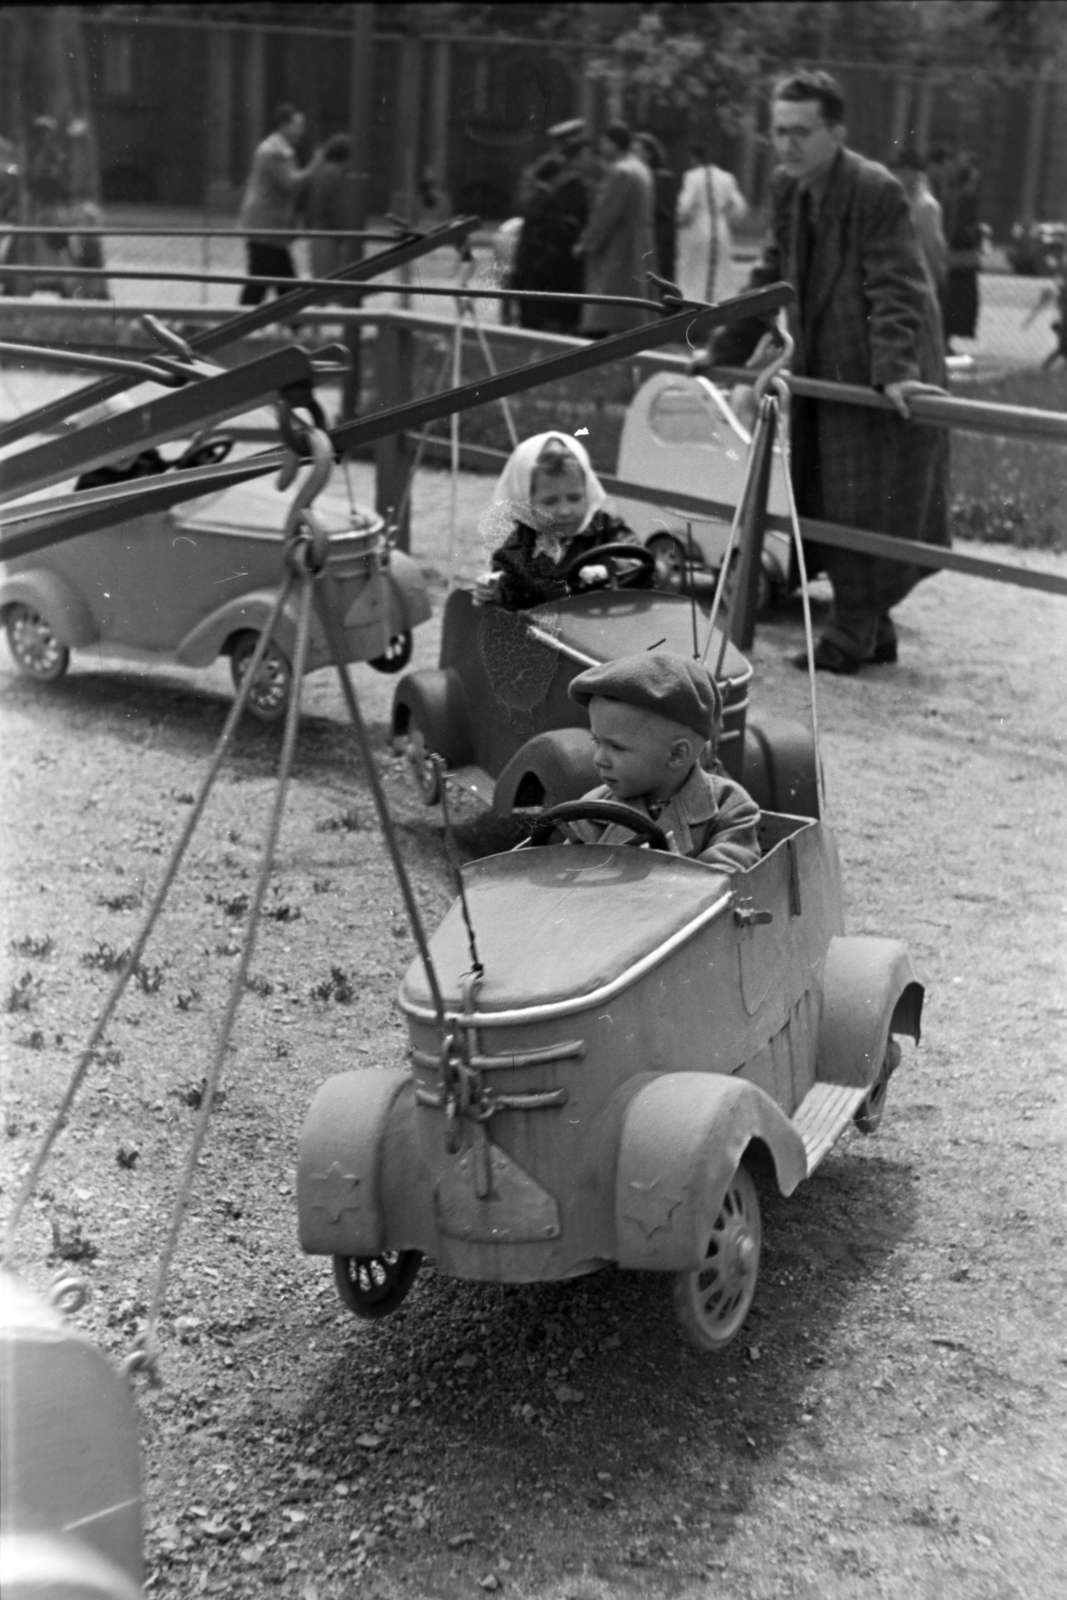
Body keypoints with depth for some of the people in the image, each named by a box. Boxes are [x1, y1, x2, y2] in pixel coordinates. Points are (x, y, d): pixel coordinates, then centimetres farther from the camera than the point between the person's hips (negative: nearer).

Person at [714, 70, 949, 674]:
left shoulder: (877, 190, -16)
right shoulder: (790, 189, 8)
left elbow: (895, 289, -22)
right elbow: (772, 278, 17)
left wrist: (896, 370, -33)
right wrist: (725, 353, 17)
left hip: (880, 380, -8)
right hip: (823, 372, 8)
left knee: (864, 506, -3)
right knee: (828, 506, 10)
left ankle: (853, 634, 9)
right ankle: (871, 629, 22)